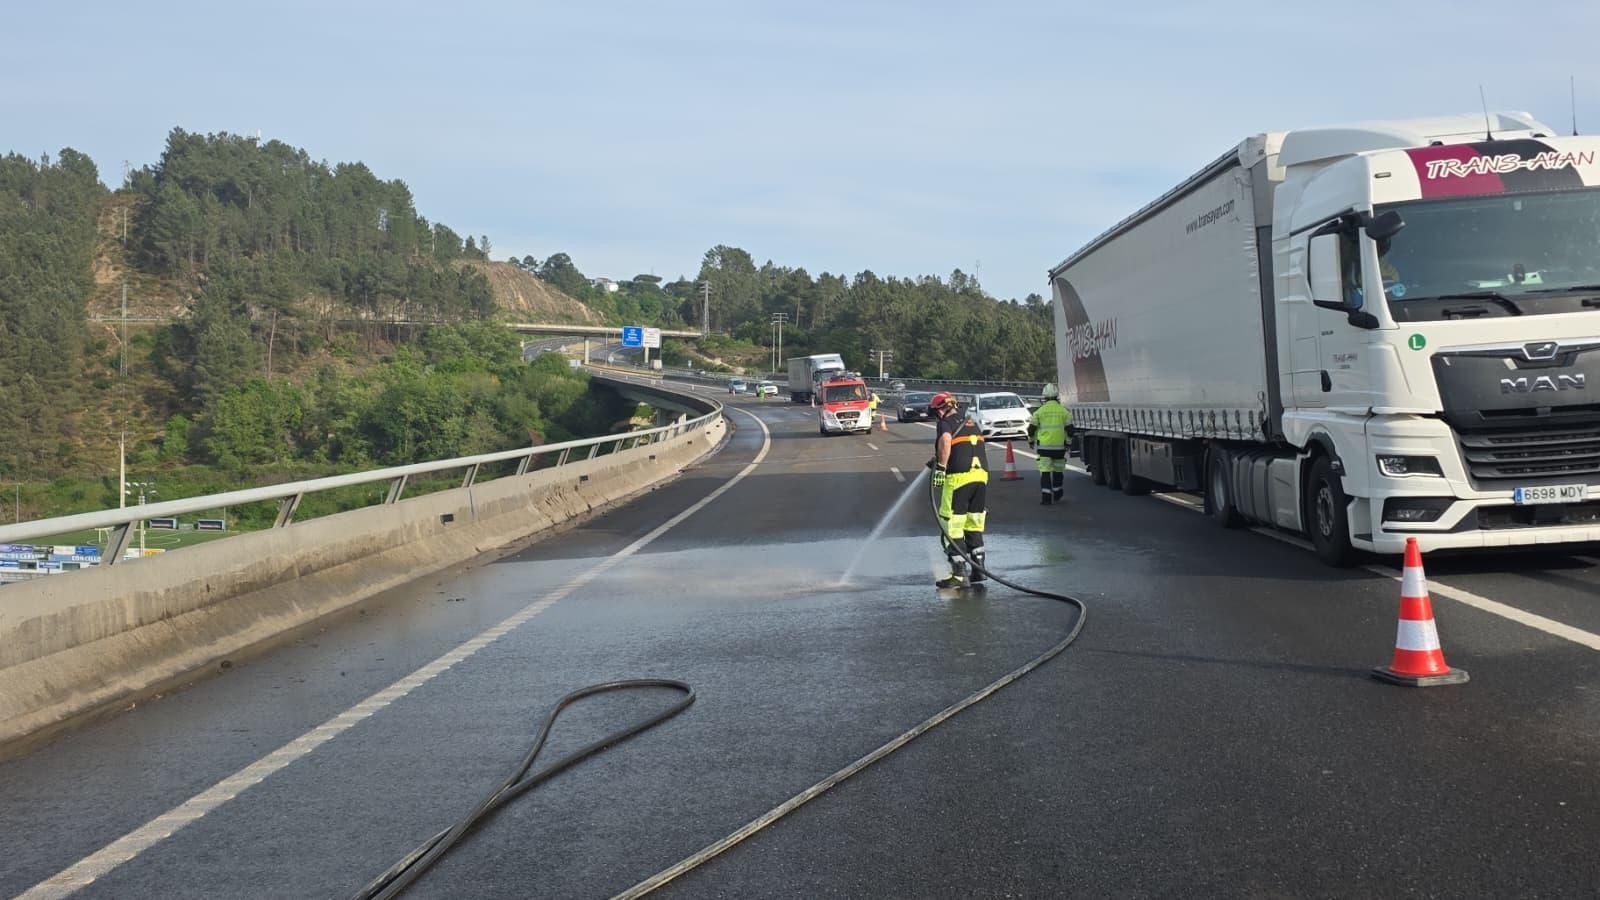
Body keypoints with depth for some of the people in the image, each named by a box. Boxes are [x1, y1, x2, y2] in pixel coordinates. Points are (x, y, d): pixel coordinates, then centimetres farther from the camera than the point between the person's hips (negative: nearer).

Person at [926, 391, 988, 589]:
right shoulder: (972, 422, 21)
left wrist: (940, 467, -18)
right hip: (981, 476, 7)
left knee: (952, 529, 0)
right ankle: (979, 569, 20)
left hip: (958, 478, -7)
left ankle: (959, 575, 0)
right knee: (974, 526, 19)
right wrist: (939, 461, 34)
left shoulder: (946, 423, -2)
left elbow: (946, 441, -24)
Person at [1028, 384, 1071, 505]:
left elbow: (1031, 428, 3)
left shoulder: (1040, 411, -1)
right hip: (1059, 446, 1)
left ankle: (1046, 497, -11)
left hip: (1044, 446, -1)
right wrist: (1068, 442, 14)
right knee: (1058, 470, 17)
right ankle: (1057, 494, 30)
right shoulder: (1063, 411, 0)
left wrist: (1031, 441, 19)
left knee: (1045, 471, -2)